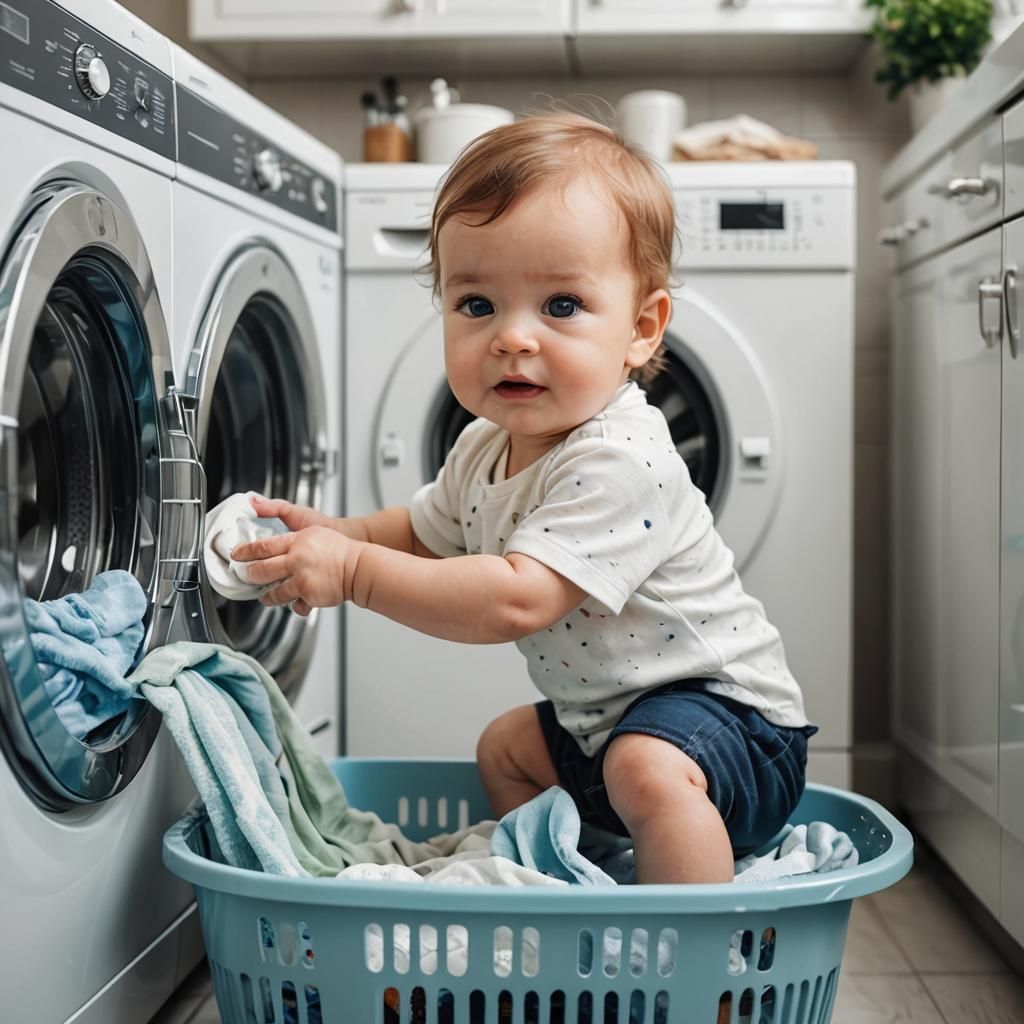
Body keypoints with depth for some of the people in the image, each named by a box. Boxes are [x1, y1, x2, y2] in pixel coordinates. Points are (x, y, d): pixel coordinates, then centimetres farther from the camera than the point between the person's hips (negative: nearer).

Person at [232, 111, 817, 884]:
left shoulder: (619, 464, -31)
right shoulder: (486, 450, -1)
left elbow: (517, 601, -38)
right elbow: (425, 534, 17)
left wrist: (354, 572, -34)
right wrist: (334, 533, -1)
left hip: (719, 706, -9)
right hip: (601, 716, 10)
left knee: (649, 772, -36)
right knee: (507, 748, 26)